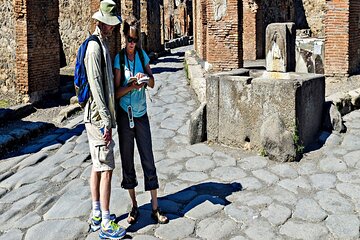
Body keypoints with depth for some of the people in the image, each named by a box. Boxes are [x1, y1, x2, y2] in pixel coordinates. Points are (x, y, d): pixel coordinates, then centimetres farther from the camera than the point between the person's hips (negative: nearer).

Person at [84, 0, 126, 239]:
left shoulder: (103, 45, 17)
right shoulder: (95, 47, -15)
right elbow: (95, 85, -21)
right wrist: (106, 121, -22)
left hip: (99, 117, 10)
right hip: (98, 117, -10)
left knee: (97, 166, 14)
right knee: (106, 169, -7)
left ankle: (97, 215, 24)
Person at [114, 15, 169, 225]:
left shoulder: (142, 55, 3)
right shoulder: (119, 58, -6)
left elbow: (153, 83, 7)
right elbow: (116, 91, -9)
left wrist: (146, 78, -15)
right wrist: (131, 86, -27)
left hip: (141, 114, 2)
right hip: (125, 115, -2)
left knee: (148, 160, 2)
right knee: (127, 161, 6)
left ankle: (155, 208, 10)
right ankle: (134, 206, 20)